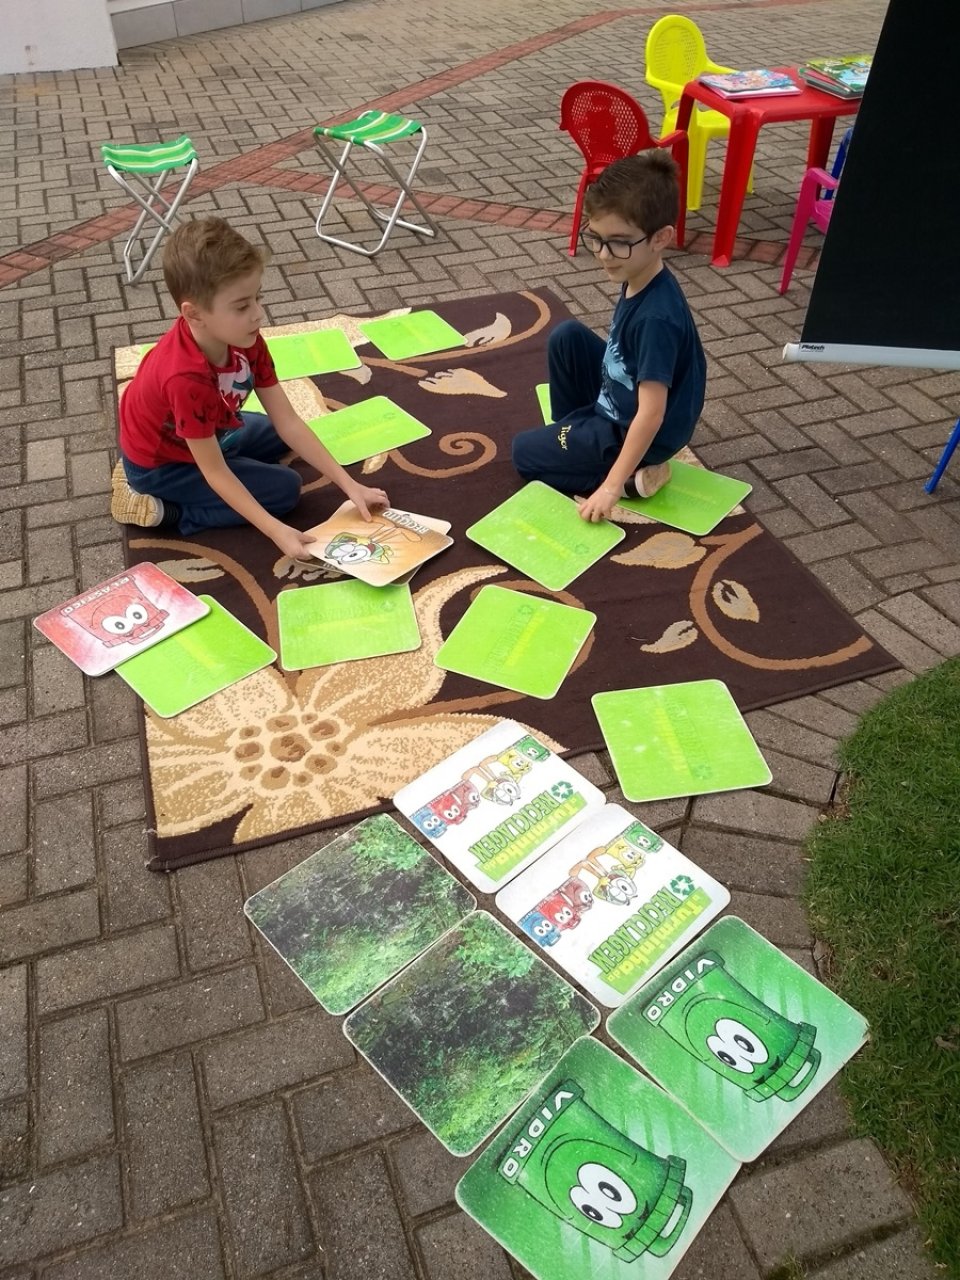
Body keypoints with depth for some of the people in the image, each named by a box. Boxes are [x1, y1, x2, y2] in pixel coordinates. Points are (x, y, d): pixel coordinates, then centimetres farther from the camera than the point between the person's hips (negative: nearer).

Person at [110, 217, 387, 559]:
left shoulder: (245, 340, -18)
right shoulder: (186, 377, -40)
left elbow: (288, 422, -15)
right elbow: (215, 473, -31)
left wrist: (349, 486, -19)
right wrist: (276, 531, -37)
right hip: (161, 462, -7)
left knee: (279, 438, 24)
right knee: (284, 488, -9)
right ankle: (158, 508, -6)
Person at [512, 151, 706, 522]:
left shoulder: (656, 317, -34)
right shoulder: (637, 278, -9)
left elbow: (651, 414, -33)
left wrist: (612, 485, -31)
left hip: (632, 431, -8)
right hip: (618, 399, 8)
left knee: (524, 452, 4)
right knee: (567, 337, 7)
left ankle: (634, 477, -3)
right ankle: (571, 432, 17)